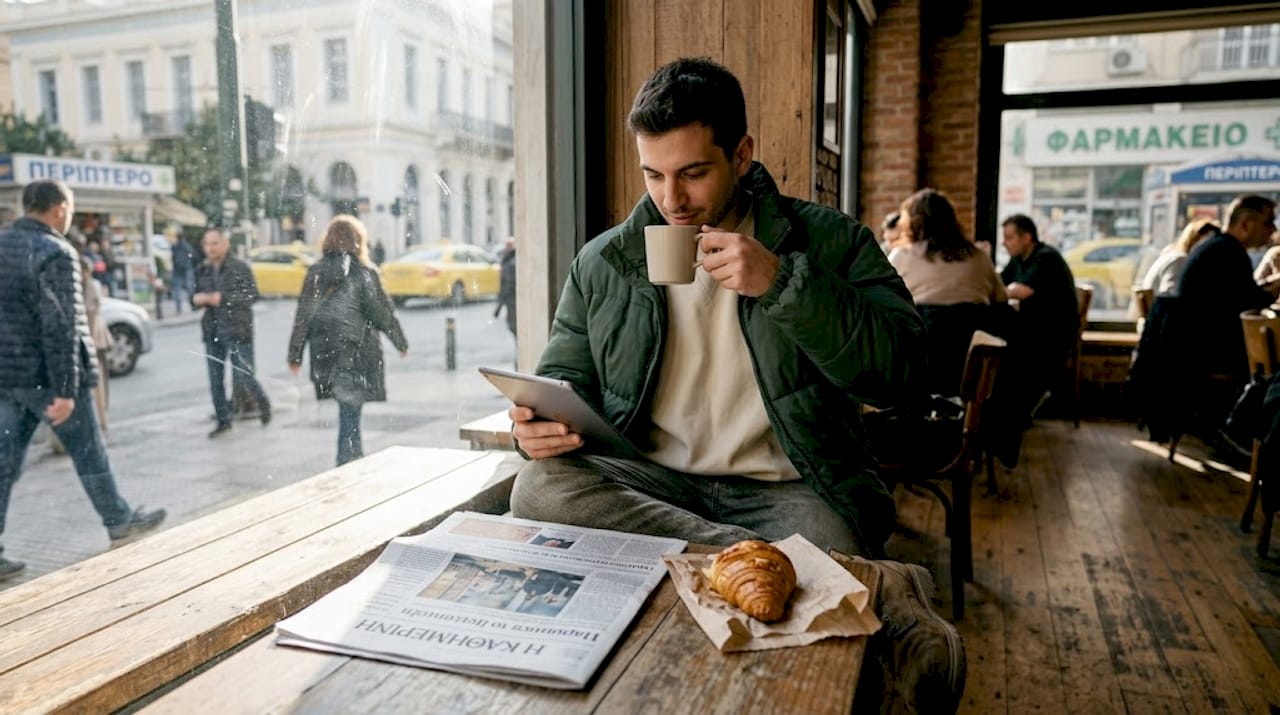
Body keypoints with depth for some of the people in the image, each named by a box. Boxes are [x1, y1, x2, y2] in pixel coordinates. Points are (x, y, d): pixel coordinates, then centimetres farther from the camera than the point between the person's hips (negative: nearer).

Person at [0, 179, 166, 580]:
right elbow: (61, 326, -20)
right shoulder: (55, 253, -16)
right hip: (46, 376, -7)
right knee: (88, 453, 9)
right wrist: (65, 390, -20)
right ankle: (119, 523, 24)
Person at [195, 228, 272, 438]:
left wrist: (223, 298, -20)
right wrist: (196, 299, -4)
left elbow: (252, 295, -13)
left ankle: (263, 403, 20)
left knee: (242, 376, -7)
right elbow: (196, 296, 20)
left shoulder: (240, 268, -6)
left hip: (237, 329, -5)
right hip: (212, 331, 6)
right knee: (215, 380, 6)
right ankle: (223, 421, 17)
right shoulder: (202, 270, 11)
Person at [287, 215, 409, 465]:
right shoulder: (363, 272, -7)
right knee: (350, 409, 1)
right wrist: (401, 343, 8)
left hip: (324, 351, 4)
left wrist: (295, 355, 7)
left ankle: (354, 456, 27)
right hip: (356, 351, -4)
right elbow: (382, 312, -5)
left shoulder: (315, 272, 4)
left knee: (348, 407, 18)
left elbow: (303, 316, 3)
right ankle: (347, 463, 0)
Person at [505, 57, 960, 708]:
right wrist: (542, 421, -10)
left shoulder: (826, 240, 2)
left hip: (785, 486, -5)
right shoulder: (604, 263, 9)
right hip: (653, 480, 6)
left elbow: (894, 368, -8)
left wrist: (783, 284, -20)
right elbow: (566, 376, 14)